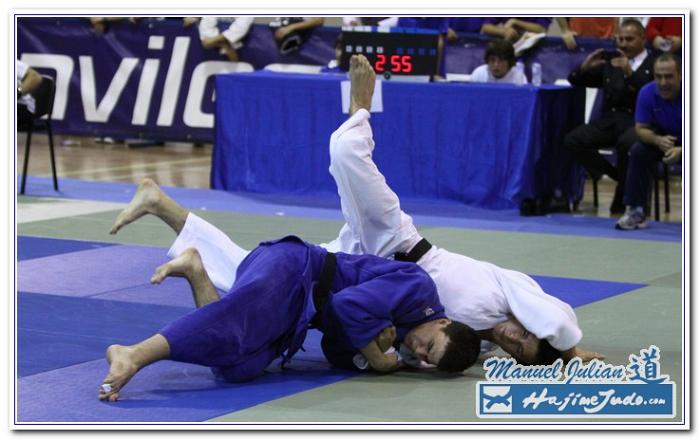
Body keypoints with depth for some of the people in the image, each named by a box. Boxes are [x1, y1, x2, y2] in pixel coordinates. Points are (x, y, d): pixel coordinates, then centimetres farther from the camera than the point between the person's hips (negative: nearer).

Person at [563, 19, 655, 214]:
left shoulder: (654, 65, 6)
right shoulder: (610, 63, 21)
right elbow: (575, 81, 22)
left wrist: (630, 73, -25)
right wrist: (585, 67, 0)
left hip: (639, 122, -5)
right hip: (610, 119, 5)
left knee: (627, 142, -38)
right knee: (572, 140, -19)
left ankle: (620, 203, -21)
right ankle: (616, 176, -8)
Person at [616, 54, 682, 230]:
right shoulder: (647, 93, -17)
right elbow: (641, 128, -10)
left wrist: (681, 151, -46)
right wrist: (658, 140, -32)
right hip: (664, 137, 4)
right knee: (638, 151, -22)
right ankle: (635, 211, -15)